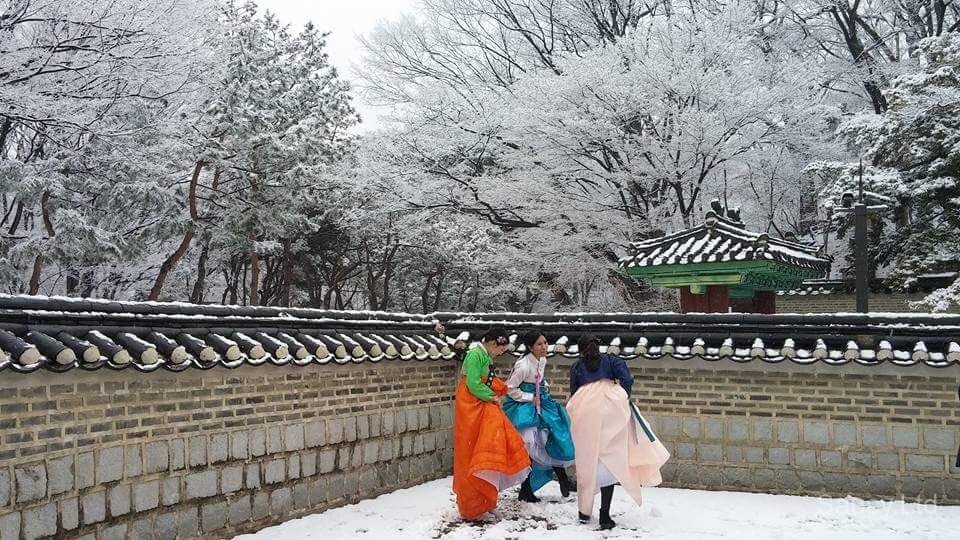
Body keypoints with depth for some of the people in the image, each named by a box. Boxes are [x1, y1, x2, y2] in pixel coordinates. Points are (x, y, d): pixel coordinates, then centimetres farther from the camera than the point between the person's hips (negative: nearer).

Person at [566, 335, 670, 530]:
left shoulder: (577, 367, 21)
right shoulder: (610, 360, 18)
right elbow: (627, 379, 2)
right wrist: (623, 399, 13)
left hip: (584, 414, 1)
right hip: (609, 413, -1)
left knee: (586, 461, 12)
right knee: (609, 460, -1)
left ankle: (584, 512, 19)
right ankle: (604, 515, -7)